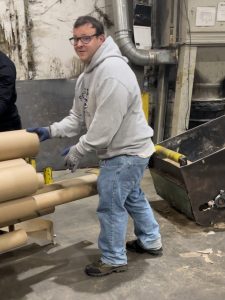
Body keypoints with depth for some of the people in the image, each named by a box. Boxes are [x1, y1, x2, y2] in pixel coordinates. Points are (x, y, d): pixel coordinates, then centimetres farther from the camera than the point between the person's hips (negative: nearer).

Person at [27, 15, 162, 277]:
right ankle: (151, 242, 42)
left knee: (110, 205, 0)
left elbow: (106, 124, -28)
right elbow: (77, 116, 11)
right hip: (122, 149, 11)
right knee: (132, 197, 23)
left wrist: (78, 150, -20)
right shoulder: (87, 75, 9)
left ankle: (113, 259, 19)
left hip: (126, 151, -10)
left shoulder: (113, 70, -25)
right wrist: (50, 131, -3)